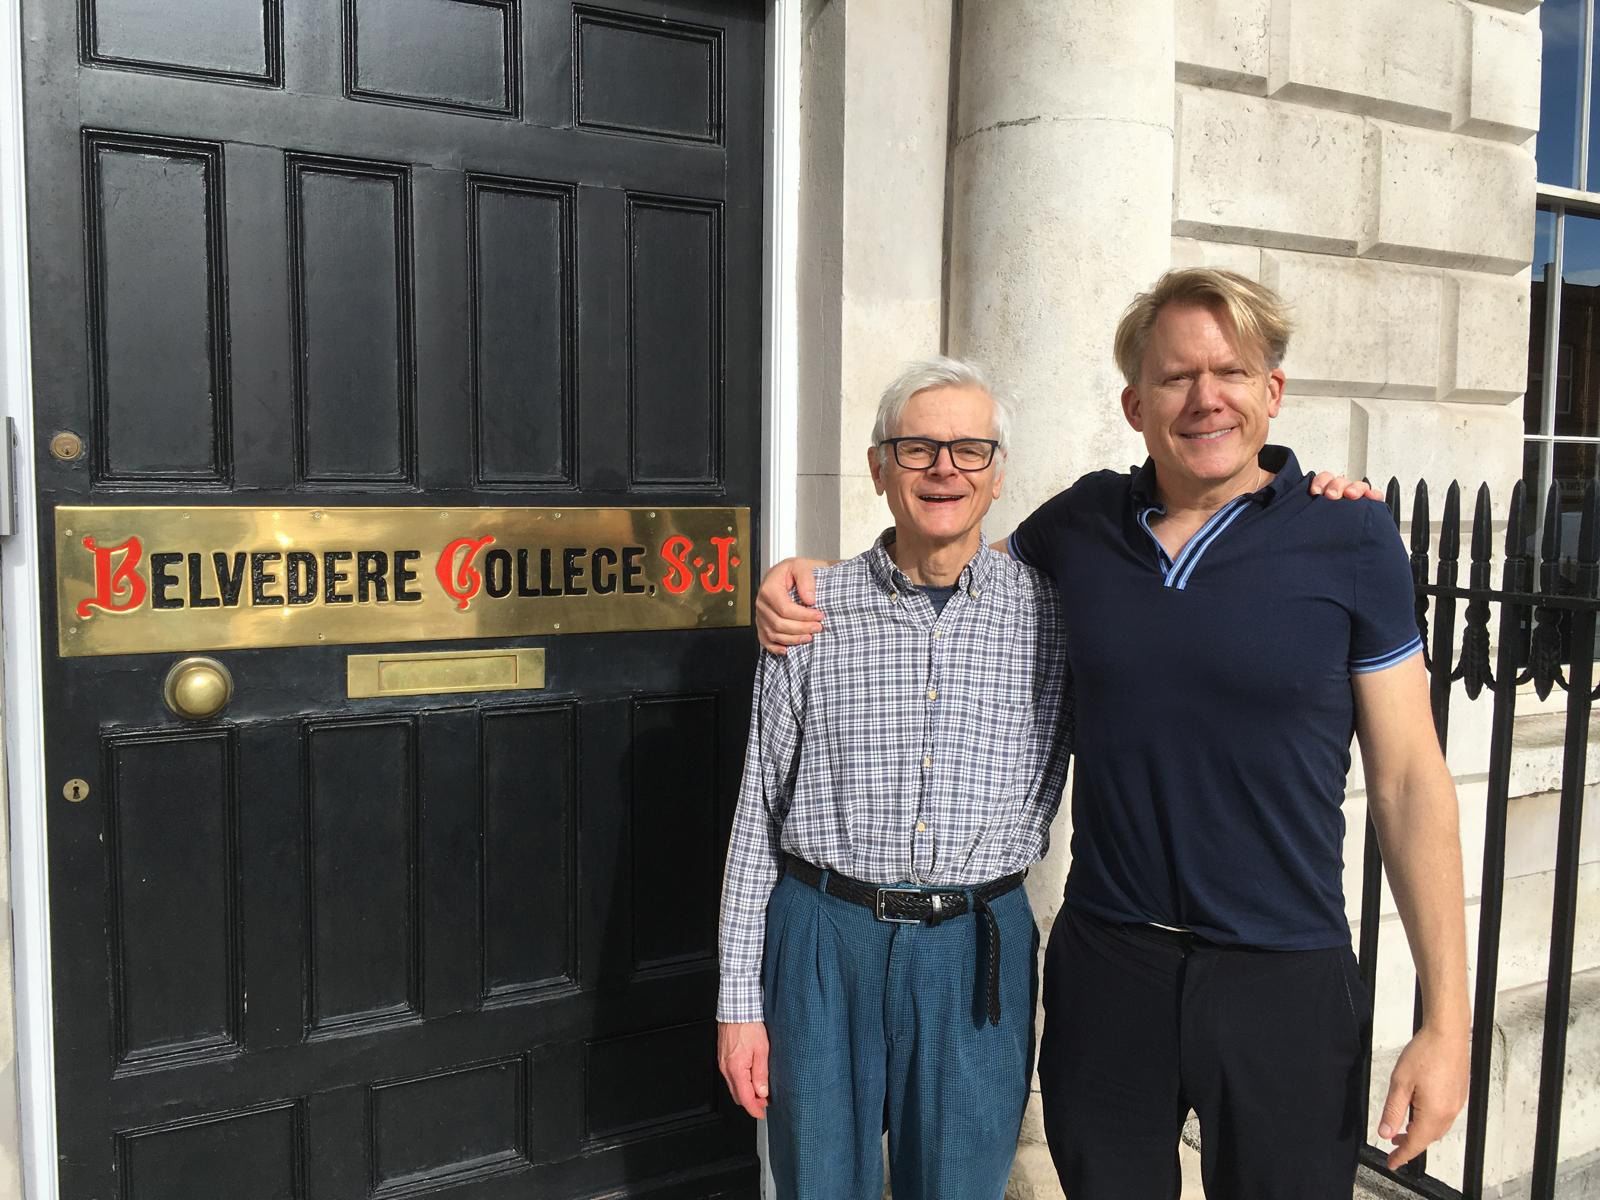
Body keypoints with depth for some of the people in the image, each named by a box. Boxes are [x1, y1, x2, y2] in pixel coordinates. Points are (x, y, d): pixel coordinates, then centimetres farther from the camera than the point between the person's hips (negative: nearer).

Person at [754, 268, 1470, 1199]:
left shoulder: (1351, 540, -7)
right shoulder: (1082, 523, 0)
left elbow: (1410, 782, -5)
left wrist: (1447, 1022, -6)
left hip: (1285, 981, -2)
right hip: (1104, 965, 3)